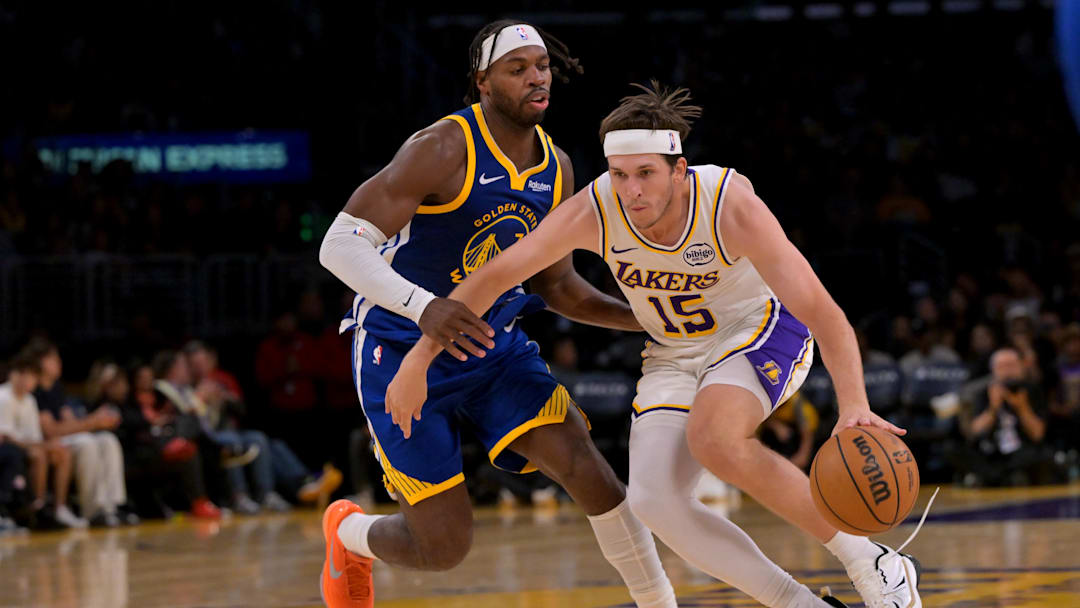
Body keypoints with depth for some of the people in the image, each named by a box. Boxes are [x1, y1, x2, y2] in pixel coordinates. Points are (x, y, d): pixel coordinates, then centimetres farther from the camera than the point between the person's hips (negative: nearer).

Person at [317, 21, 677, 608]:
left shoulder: (556, 168, 0)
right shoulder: (443, 150, -22)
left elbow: (557, 285, 13)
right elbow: (340, 245, -27)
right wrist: (423, 307, -43)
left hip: (491, 344, 5)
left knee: (586, 467, -17)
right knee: (445, 545, -6)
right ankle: (348, 532, 29)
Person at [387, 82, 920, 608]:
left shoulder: (730, 205, -31)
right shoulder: (594, 211, -23)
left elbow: (822, 311, -34)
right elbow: (495, 275, -11)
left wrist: (854, 405, -50)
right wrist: (417, 362, -12)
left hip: (763, 329, -4)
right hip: (676, 355, 4)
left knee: (715, 439, -34)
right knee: (654, 500, -17)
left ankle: (869, 563, -20)